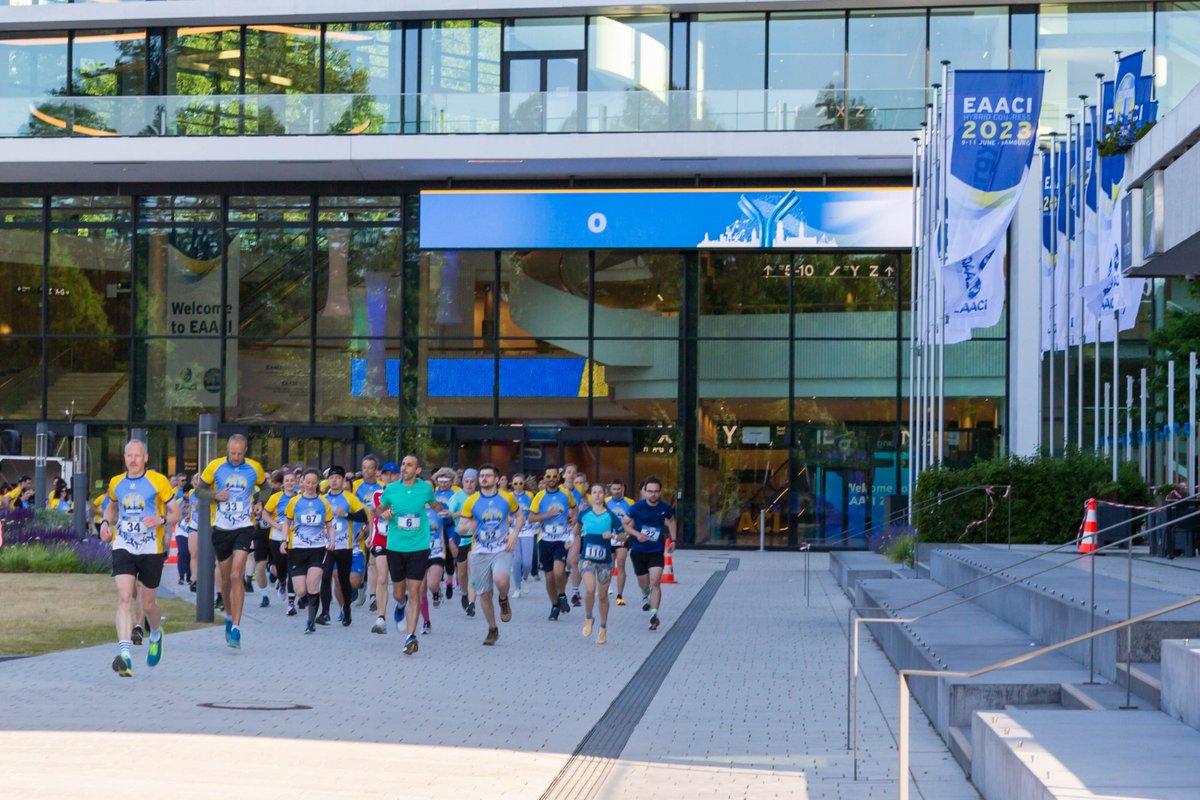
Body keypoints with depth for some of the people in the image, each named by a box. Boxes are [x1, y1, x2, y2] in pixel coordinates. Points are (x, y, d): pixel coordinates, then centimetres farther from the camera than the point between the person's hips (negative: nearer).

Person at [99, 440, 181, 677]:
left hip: (151, 549, -2)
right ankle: (124, 655, -26)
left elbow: (176, 513, -1)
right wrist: (106, 522, 6)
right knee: (124, 597, -16)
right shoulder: (116, 483, 7)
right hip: (123, 548, 2)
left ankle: (156, 635, 43)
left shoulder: (158, 481, -4)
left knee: (148, 604, 8)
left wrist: (161, 520, -21)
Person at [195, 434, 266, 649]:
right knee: (225, 578, 11)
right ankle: (229, 616, 36)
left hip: (244, 528, -2)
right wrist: (215, 496, -13)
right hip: (221, 528, 2)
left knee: (236, 576, -15)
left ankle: (236, 627, -14)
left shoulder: (254, 468, -1)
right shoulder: (215, 466, -3)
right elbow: (199, 490, 7)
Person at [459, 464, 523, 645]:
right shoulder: (471, 501, 0)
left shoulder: (507, 498, 0)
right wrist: (467, 527, -20)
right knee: (484, 594, 5)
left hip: (502, 549, -2)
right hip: (480, 552, 2)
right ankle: (492, 629, 25)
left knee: (500, 580, -30)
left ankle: (504, 601, 5)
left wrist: (514, 535, -1)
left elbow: (519, 516, 15)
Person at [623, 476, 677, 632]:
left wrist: (673, 540, 12)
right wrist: (637, 534, -17)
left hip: (656, 551, -1)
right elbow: (625, 524, -1)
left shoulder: (665, 508, -7)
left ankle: (654, 614, -16)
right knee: (644, 583, 16)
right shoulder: (637, 507, -12)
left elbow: (671, 521, 16)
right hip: (638, 550, 1)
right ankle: (646, 596, 52)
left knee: (655, 582, -16)